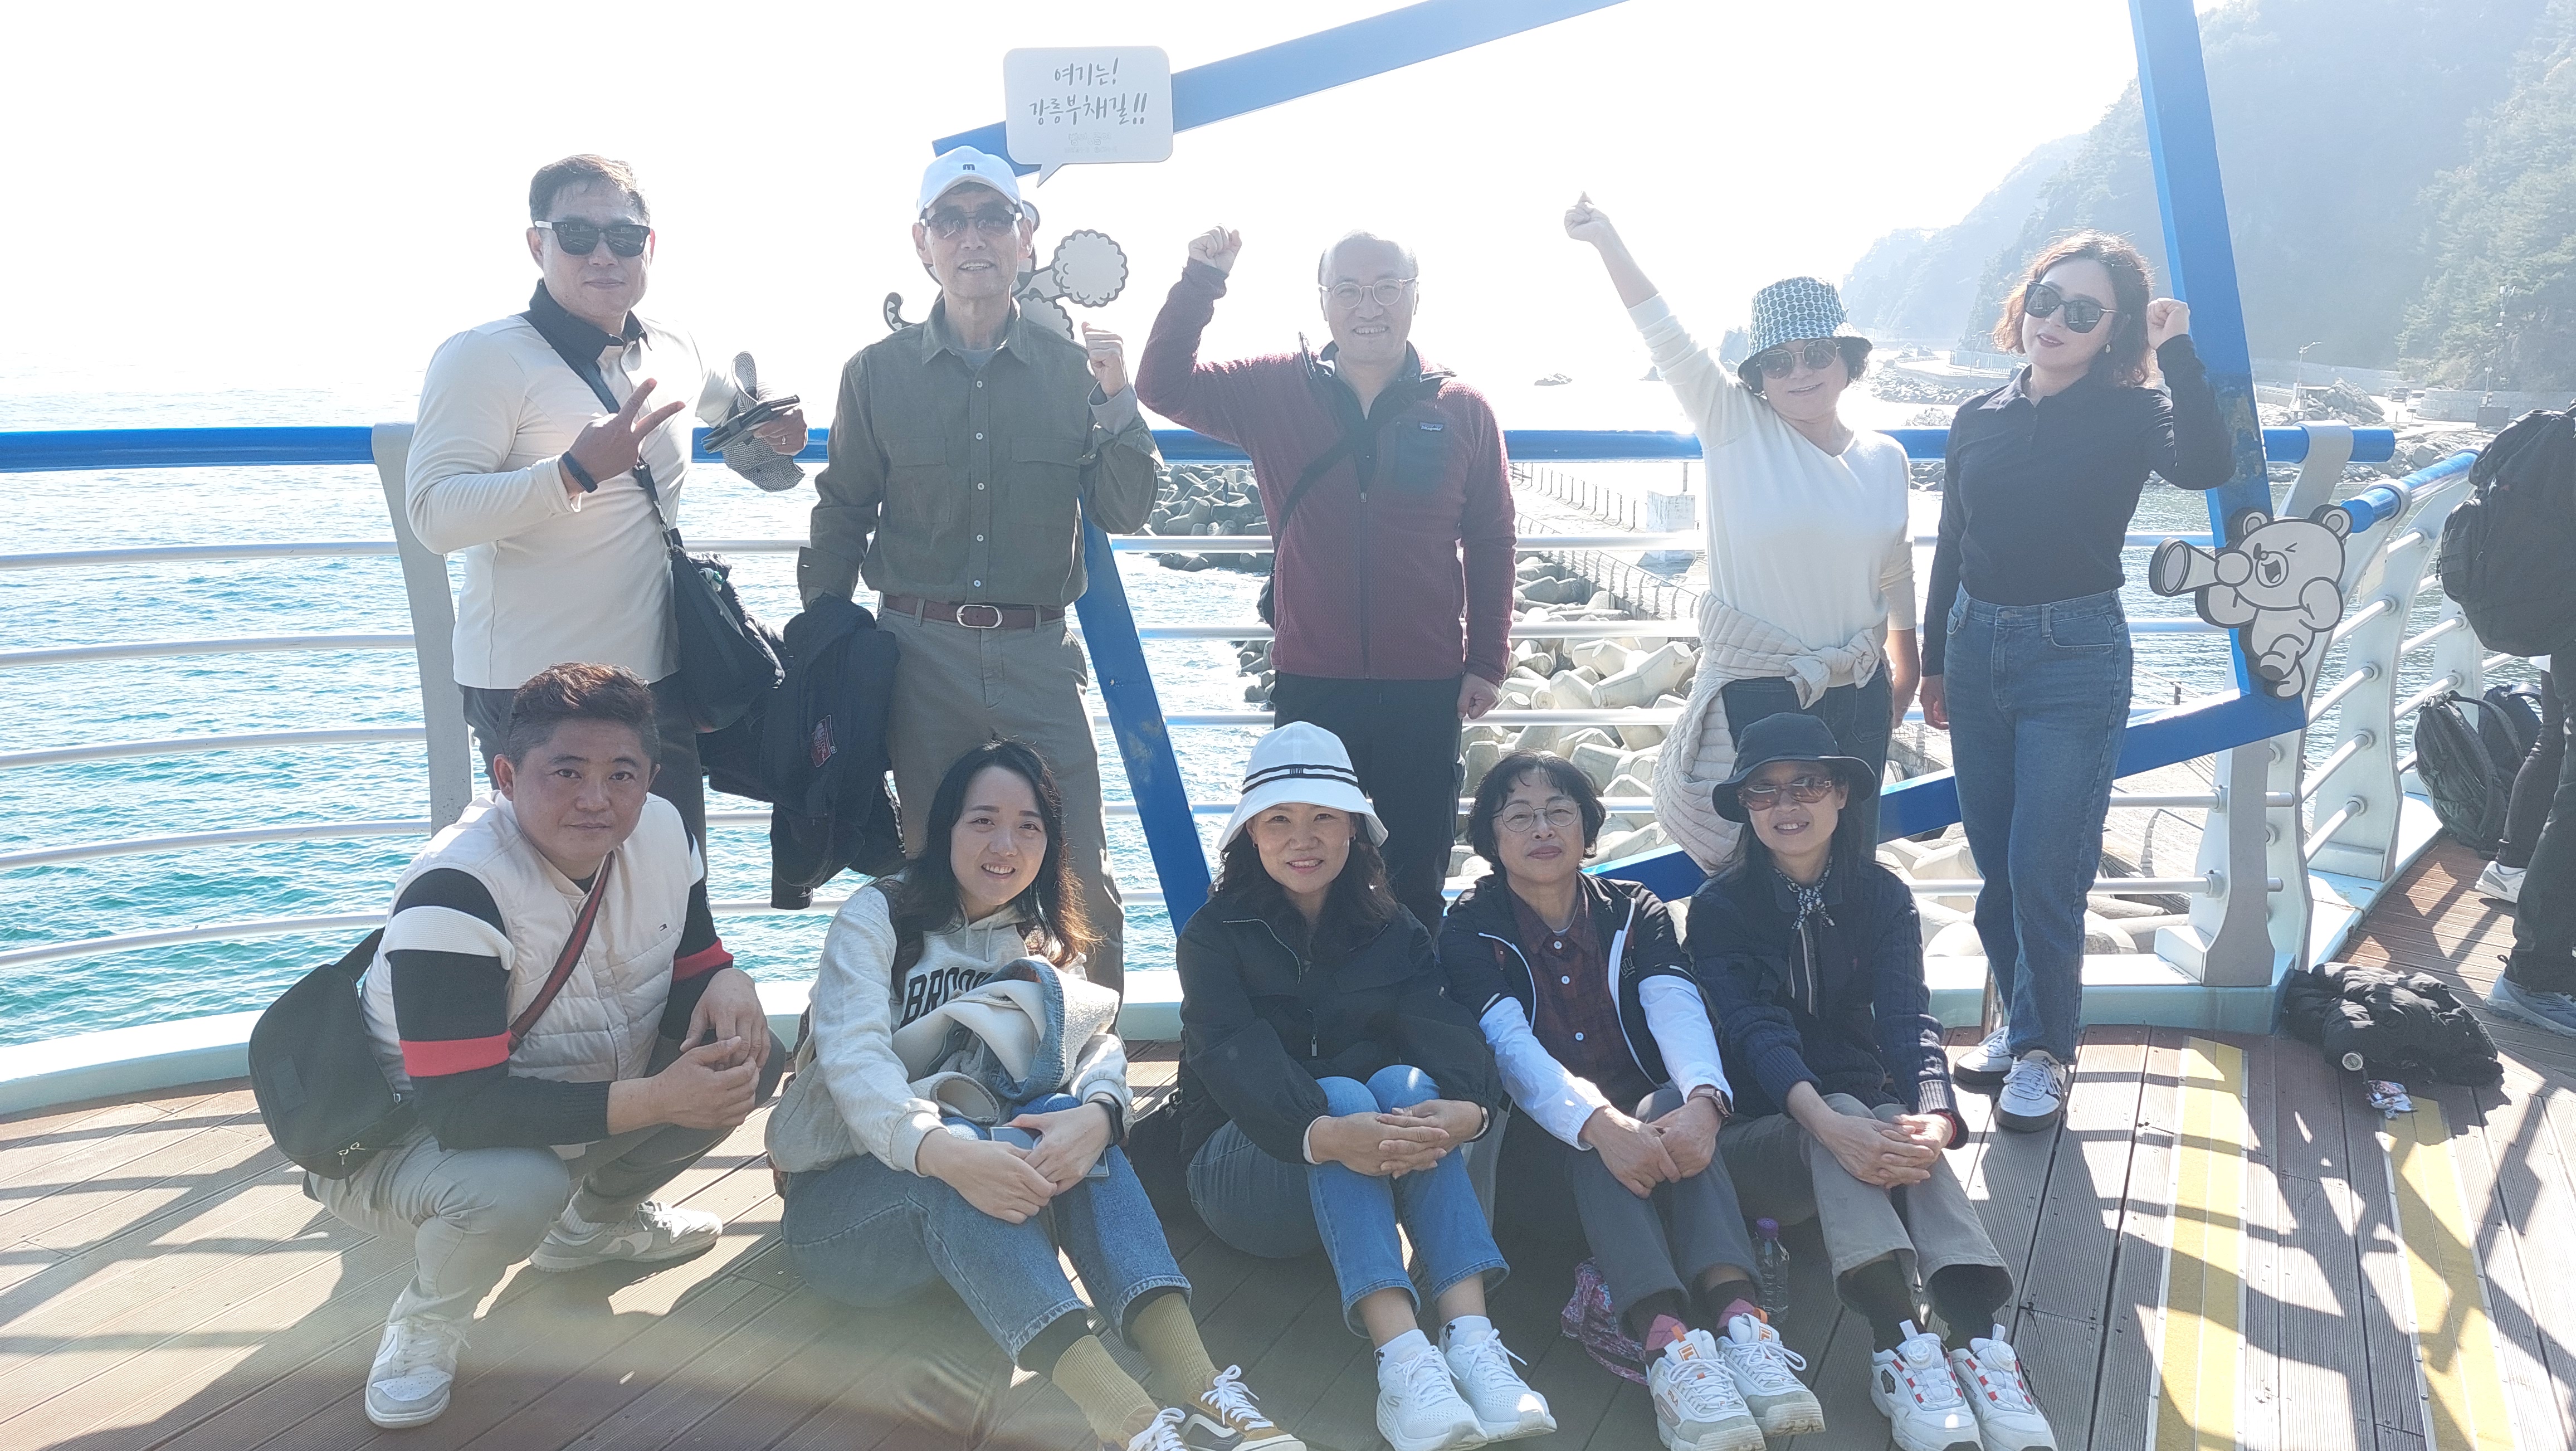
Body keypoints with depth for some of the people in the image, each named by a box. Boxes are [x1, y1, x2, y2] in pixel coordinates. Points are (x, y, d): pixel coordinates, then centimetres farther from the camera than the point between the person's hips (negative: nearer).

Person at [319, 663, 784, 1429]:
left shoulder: (663, 833, -11)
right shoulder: (455, 891, -31)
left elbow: (691, 976, 2)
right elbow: (462, 1109, -34)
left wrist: (727, 983, -24)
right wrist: (654, 1099, -39)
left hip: (573, 1106, 7)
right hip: (409, 1132, -7)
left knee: (750, 1056, -9)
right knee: (518, 1187, -38)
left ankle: (593, 1219, 16)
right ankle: (428, 1319, -2)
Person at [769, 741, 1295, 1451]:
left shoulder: (1041, 941, 11)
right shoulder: (879, 916, -5)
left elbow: (1097, 1041, -7)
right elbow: (853, 1058, -23)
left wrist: (1095, 1114, -33)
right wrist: (944, 1151, -44)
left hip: (972, 1187, 4)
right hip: (837, 1198, -4)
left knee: (1070, 1125, -28)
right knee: (982, 1146, -37)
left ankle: (1192, 1381, -44)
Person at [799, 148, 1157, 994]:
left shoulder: (1073, 367, 5)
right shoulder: (878, 373, 5)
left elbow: (1124, 515, 3)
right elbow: (839, 521, 9)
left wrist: (1118, 399, -10)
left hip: (1039, 651, 0)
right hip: (920, 650, 0)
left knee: (1081, 880, -1)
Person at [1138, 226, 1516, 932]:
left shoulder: (1464, 410, 0)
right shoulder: (1274, 391, 2)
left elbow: (1491, 543, 5)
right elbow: (1163, 387, -3)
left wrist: (1487, 661, 2)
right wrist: (1201, 280, -13)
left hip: (1426, 690, 0)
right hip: (1310, 687, 0)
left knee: (1416, 885, 9)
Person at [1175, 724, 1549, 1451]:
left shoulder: (1392, 931, 7)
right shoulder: (1216, 934, -4)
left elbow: (1443, 1023, -13)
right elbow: (1234, 1055, -23)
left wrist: (1467, 1106, -38)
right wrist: (1326, 1132, -44)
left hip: (1370, 1182, 3)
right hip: (1246, 1167, -2)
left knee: (1404, 1083, -29)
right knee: (1345, 1093, -33)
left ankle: (1472, 1339, -45)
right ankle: (1403, 1360, -52)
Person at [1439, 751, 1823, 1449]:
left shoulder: (1634, 912, 7)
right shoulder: (1471, 927, -1)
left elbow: (1677, 1007, -13)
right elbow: (1509, 1044, -18)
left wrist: (1703, 1100, -37)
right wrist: (1601, 1124, -38)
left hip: (1646, 1117, 2)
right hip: (1541, 1149, -2)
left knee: (1675, 1103, -31)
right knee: (1592, 1142, -35)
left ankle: (1739, 1320, -49)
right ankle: (1668, 1341, -55)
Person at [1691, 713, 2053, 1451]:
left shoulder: (1882, 897, 3)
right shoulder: (1721, 908, -4)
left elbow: (1909, 1021, -13)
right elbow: (1757, 1031, -20)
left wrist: (1934, 1117, -35)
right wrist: (1830, 1124, -40)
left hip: (1866, 1115, 2)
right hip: (1763, 1135, -2)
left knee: (1901, 1126, -33)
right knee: (1844, 1110, -35)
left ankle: (1978, 1338, -51)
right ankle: (1898, 1344, -52)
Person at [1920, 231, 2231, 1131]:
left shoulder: (2128, 415, -4)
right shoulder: (1980, 418, 7)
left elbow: (2207, 467, -26)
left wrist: (2178, 352, -19)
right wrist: (1935, 661, 16)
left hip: (2075, 659, -4)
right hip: (1977, 648, 5)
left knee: (2045, 871, -4)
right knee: (1995, 865, 13)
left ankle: (2043, 1048, 14)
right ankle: (2019, 1018, 30)